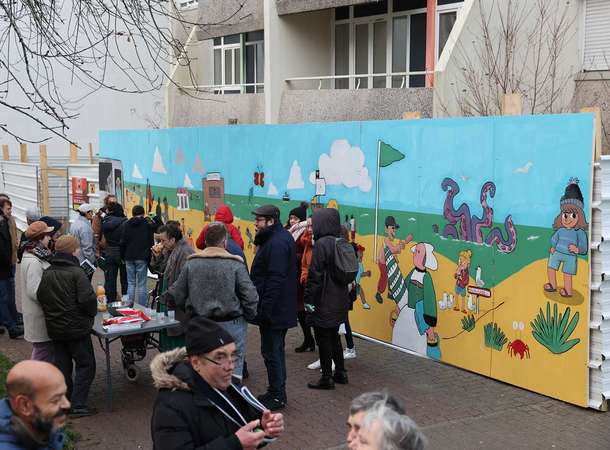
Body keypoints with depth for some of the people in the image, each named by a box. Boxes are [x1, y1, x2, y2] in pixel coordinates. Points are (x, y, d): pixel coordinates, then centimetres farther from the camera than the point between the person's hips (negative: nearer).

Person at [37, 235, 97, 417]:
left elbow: (40, 298, 9)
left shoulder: (47, 274, 3)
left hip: (54, 328, 6)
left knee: (62, 364, 16)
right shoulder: (76, 273, -16)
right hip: (76, 327, -6)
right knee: (85, 364, 3)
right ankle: (78, 405, -2)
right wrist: (91, 313, -4)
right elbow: (87, 299, -22)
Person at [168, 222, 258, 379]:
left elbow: (177, 296, 3)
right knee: (233, 369, 5)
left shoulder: (191, 263, -1)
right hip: (231, 325, -3)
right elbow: (250, 297, -12)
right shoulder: (235, 265, -11)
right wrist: (249, 317, 7)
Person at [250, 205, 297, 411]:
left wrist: (265, 309, -24)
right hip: (280, 308, 11)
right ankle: (276, 391, 28)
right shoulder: (279, 238, 13)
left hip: (273, 309, -11)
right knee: (275, 350, 18)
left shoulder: (277, 243, -21)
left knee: (271, 351, -3)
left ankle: (278, 396, 6)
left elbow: (275, 280, -26)